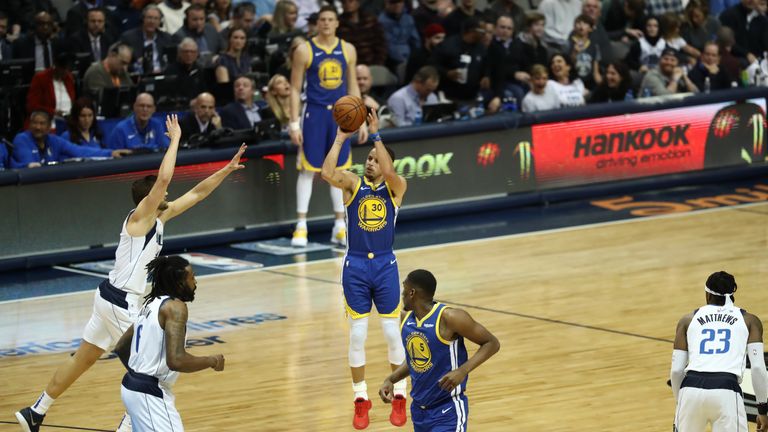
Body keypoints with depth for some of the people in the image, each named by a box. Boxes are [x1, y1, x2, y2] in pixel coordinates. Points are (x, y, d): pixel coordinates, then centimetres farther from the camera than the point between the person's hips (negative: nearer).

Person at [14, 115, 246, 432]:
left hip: (110, 298, 9)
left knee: (82, 359, 16)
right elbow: (164, 178, -29)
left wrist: (226, 170, 12)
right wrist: (175, 139, -20)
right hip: (120, 302, -9)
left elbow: (196, 194, 17)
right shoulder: (140, 217, -15)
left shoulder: (159, 217, 9)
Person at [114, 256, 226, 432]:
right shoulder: (175, 307, -15)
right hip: (149, 394, -10)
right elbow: (176, 361, -26)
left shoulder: (151, 304, 13)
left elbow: (120, 348, 22)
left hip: (133, 386, 10)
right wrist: (212, 361, -11)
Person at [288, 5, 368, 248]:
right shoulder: (304, 50, -5)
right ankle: (301, 226, 3)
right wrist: (294, 123, -10)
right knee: (308, 169, -2)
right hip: (315, 113, -3)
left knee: (339, 170, 8)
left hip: (340, 113, 3)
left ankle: (340, 227, 14)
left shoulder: (348, 50, 5)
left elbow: (353, 87, 11)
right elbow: (295, 89, -4)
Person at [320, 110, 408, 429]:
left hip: (385, 265, -1)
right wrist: (340, 139, -15)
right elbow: (327, 173, -17)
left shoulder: (396, 188, 0)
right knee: (357, 335, 3)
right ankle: (361, 400, 12)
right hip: (355, 266, 1)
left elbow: (389, 171, -23)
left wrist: (375, 134, -24)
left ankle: (399, 397, 15)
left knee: (392, 333, 2)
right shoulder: (353, 184, 2)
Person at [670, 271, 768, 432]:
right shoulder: (750, 320, 18)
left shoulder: (688, 319, 21)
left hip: (691, 388, 2)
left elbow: (676, 370, 16)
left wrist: (680, 403, 30)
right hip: (727, 391, -2)